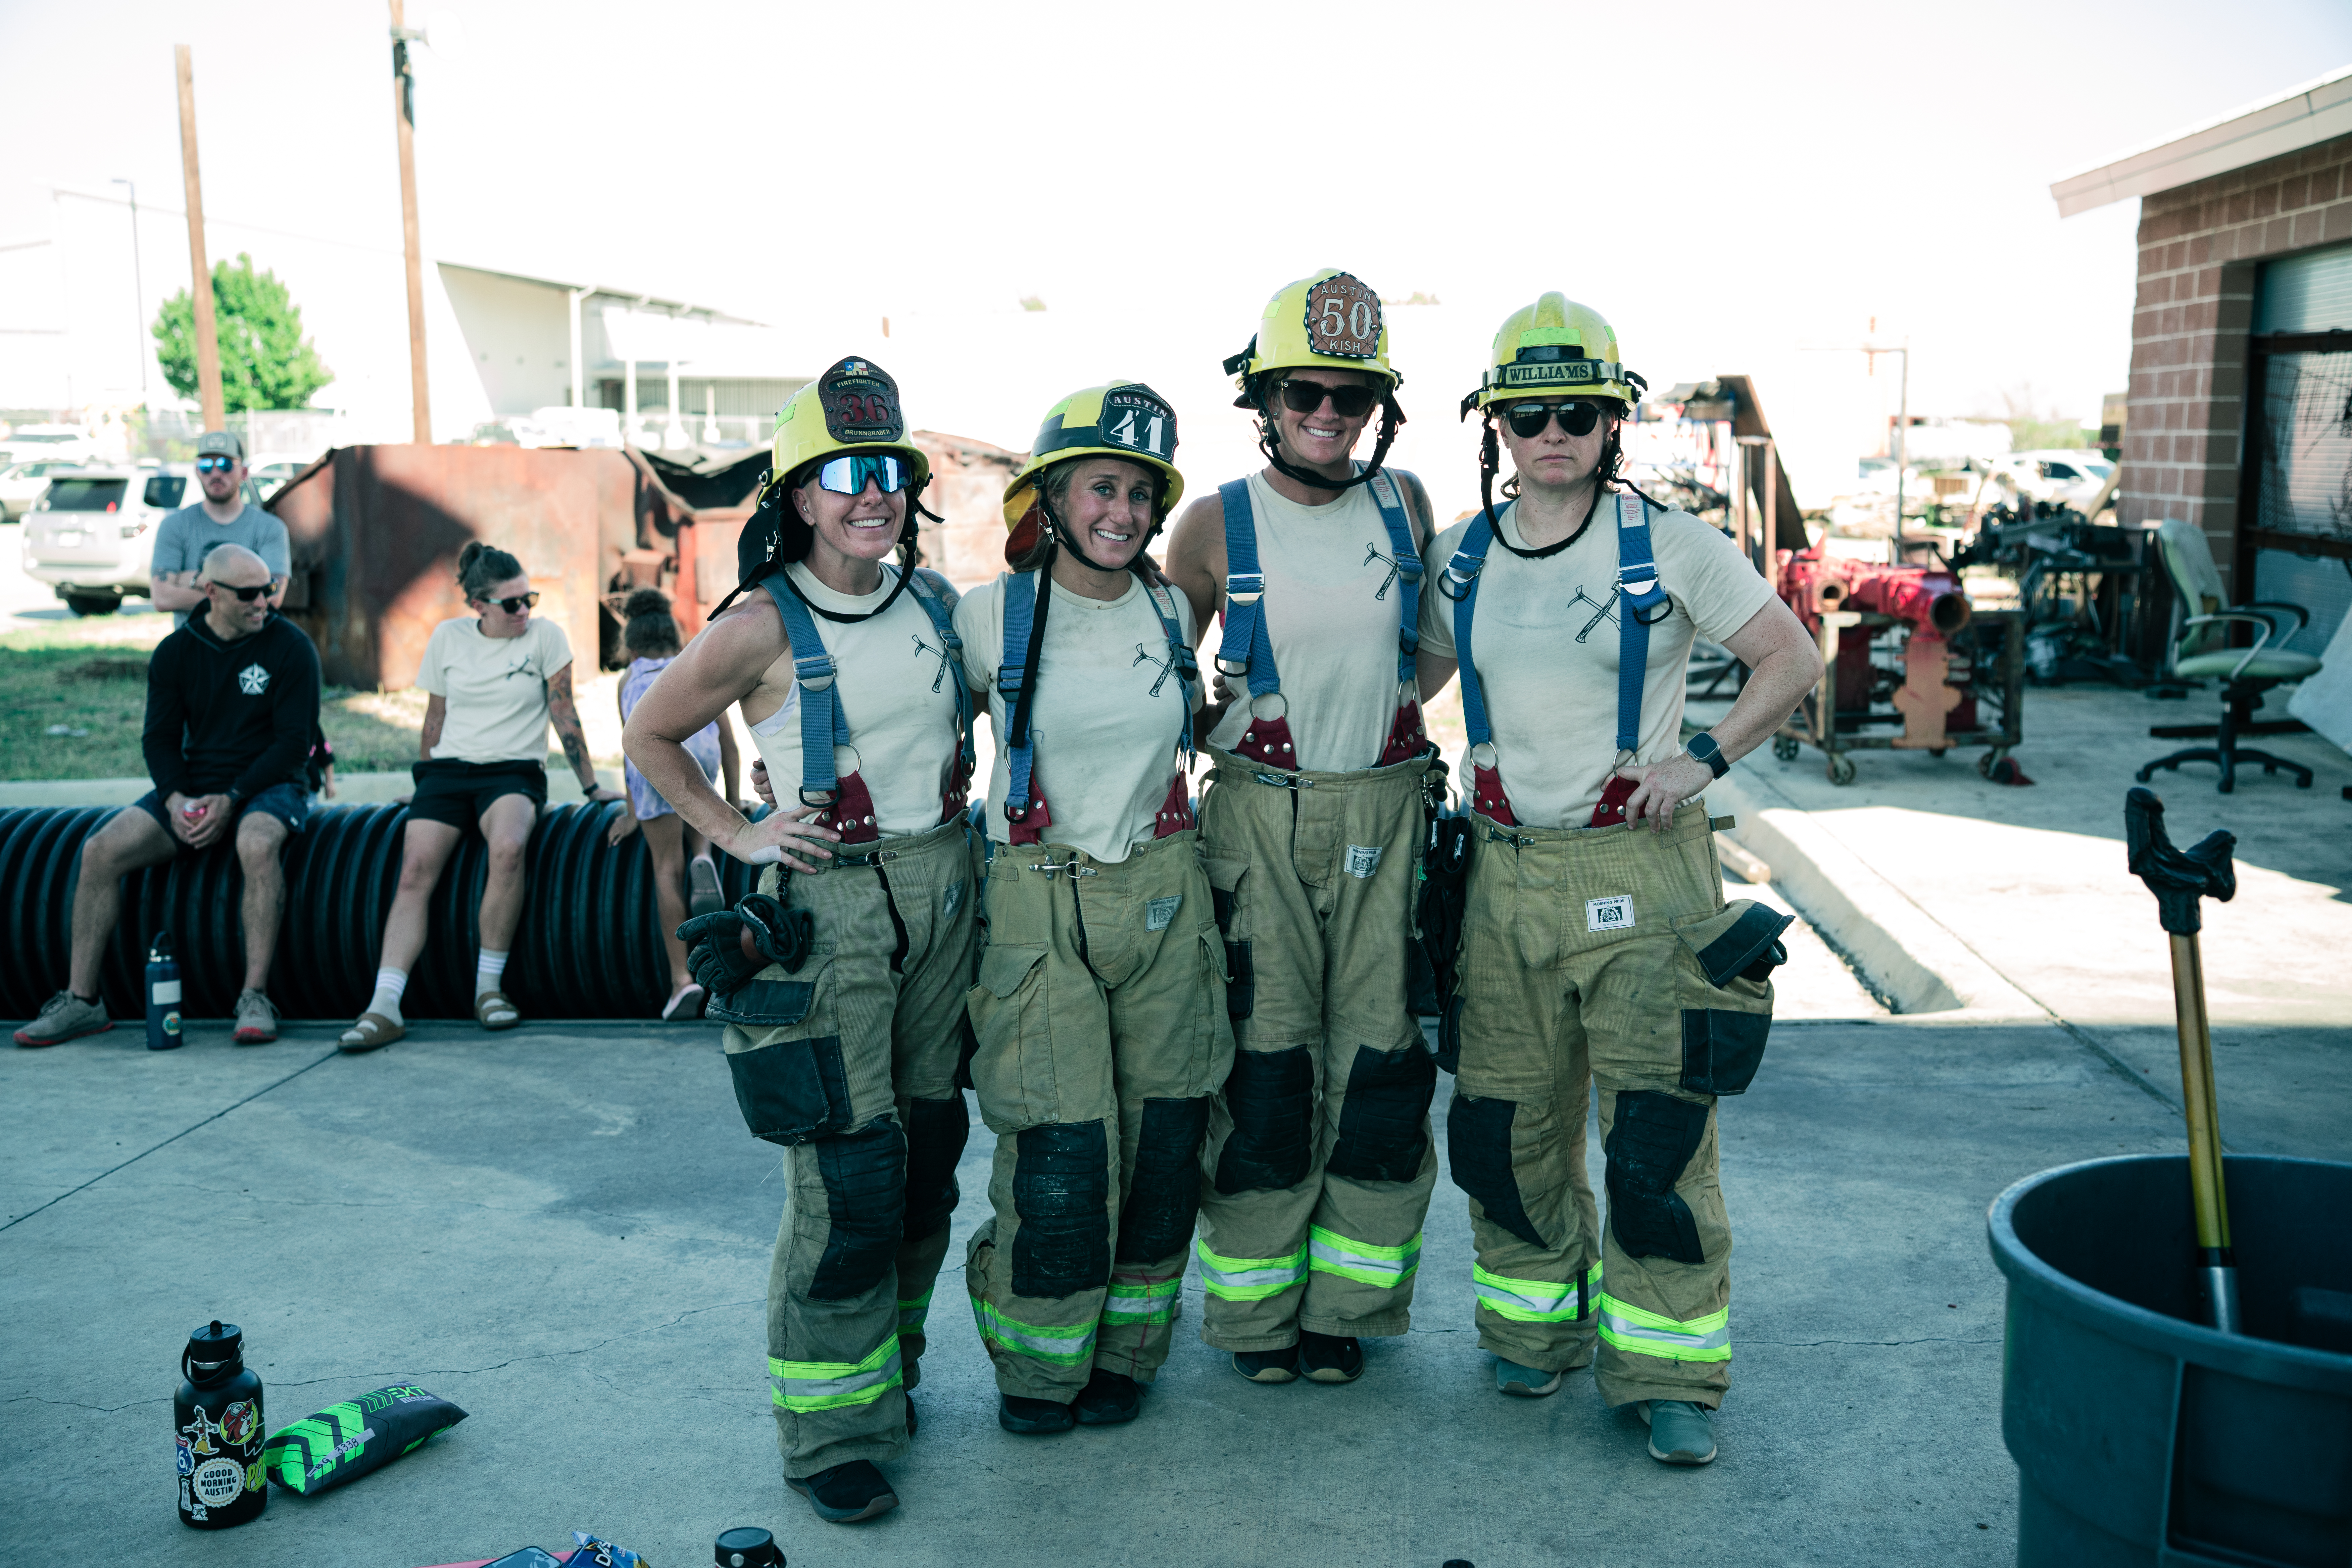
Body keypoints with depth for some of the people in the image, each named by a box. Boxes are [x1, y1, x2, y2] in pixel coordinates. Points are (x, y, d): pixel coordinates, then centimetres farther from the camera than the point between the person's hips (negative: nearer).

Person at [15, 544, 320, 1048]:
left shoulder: (289, 646, -5)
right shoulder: (175, 652, 7)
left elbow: (295, 741, -10)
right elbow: (159, 738, 8)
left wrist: (231, 800, -19)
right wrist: (176, 800, -12)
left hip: (268, 786, -4)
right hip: (194, 786, 4)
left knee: (257, 845, -39)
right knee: (100, 851, -15)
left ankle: (255, 998, -34)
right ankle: (81, 1001, -4)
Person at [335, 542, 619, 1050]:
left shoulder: (547, 637, 2)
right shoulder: (448, 637, 9)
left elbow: (563, 714, 3)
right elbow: (435, 717, 17)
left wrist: (590, 786, 3)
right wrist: (424, 786, 20)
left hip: (514, 772, -2)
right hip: (449, 769, 3)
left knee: (508, 848, -35)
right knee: (415, 870, -22)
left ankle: (489, 988, -22)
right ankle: (385, 1007, -27)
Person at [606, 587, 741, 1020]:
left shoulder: (629, 680, 35)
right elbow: (729, 743, 35)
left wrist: (633, 814, 48)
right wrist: (732, 804, 45)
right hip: (697, 745, 0)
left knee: (667, 866, 4)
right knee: (696, 822, 29)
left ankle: (682, 979, -4)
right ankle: (703, 861, -7)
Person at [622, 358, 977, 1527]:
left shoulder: (934, 601, 5)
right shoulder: (763, 626, -11)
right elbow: (648, 736, 0)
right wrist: (739, 835, -5)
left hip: (940, 890, 6)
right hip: (828, 901, -6)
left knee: (928, 1145, 12)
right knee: (850, 1171, -7)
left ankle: (889, 1368, 30)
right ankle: (829, 1429, 8)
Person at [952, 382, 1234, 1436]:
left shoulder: (1169, 613, 4)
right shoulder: (990, 615, -7)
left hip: (1163, 900, 4)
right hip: (1040, 903, -3)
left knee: (1160, 1137, 6)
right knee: (1060, 1148, -6)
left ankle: (1122, 1349, 26)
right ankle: (1037, 1362, 18)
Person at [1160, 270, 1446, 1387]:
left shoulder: (1404, 507, 4)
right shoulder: (1215, 526, -3)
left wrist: (1379, 716, 8)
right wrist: (1213, 732, 0)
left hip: (1386, 813, 2)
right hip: (1258, 817, -2)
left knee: (1377, 1062, 6)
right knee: (1262, 1064, 2)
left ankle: (1346, 1305, 21)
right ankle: (1256, 1308, 18)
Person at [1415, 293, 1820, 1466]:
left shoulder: (1667, 546, -4)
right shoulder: (1463, 553, 7)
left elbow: (1793, 659, 1)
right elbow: (1417, 675, 22)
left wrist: (1706, 760, -8)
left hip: (1638, 867, -4)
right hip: (1504, 865, 4)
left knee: (1656, 1130, -3)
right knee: (1502, 1119, 10)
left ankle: (1668, 1370, 12)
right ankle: (1535, 1325, 31)